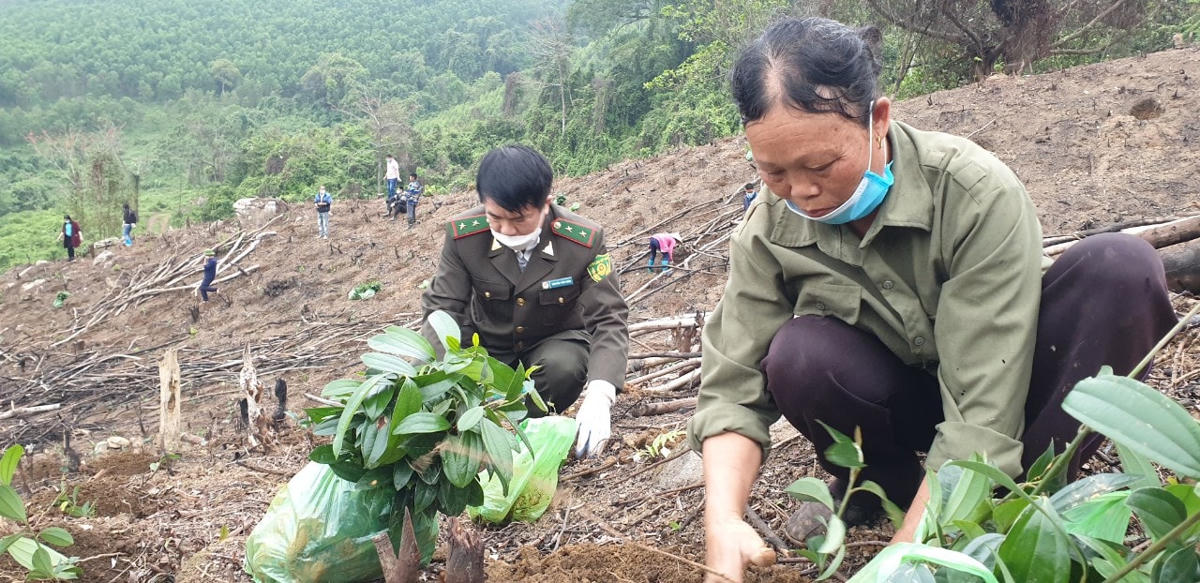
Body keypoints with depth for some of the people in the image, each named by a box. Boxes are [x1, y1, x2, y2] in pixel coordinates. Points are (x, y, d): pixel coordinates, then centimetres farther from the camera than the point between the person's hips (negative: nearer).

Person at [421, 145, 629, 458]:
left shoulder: (583, 241, -24)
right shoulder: (463, 235, -20)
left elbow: (608, 321, -25)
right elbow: (442, 310, -16)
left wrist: (599, 396, -43)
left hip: (554, 343, -1)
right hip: (486, 345, 2)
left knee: (564, 366, -35)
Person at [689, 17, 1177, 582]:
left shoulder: (978, 194, -29)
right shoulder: (769, 230, -18)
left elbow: (984, 410, -32)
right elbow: (732, 386, -16)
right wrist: (723, 522, -33)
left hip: (1009, 388, -1)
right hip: (905, 405, 2)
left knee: (1120, 267, -29)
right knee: (797, 355, -31)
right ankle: (882, 479, 1)